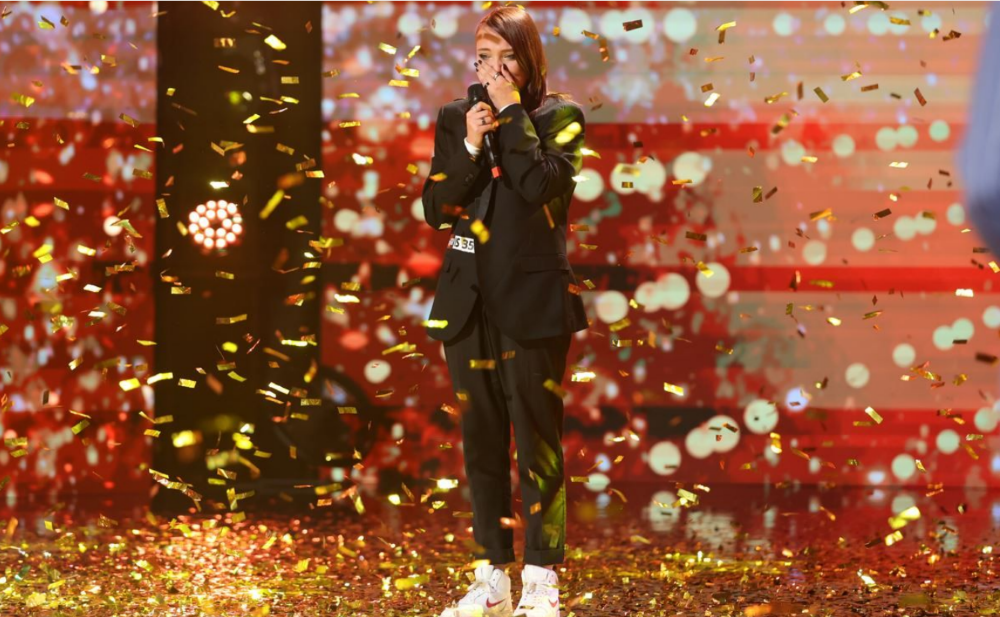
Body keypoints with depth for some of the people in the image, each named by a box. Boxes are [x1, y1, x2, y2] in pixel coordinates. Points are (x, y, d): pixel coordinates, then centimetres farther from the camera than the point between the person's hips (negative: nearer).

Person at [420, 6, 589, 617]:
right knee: (481, 441, 8)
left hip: (534, 300, -4)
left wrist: (511, 112, -14)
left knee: (538, 439, -4)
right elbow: (436, 210, 1)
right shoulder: (455, 118, 9)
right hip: (470, 302, 4)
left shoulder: (559, 116, -1)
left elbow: (543, 186, -19)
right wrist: (470, 145, -11)